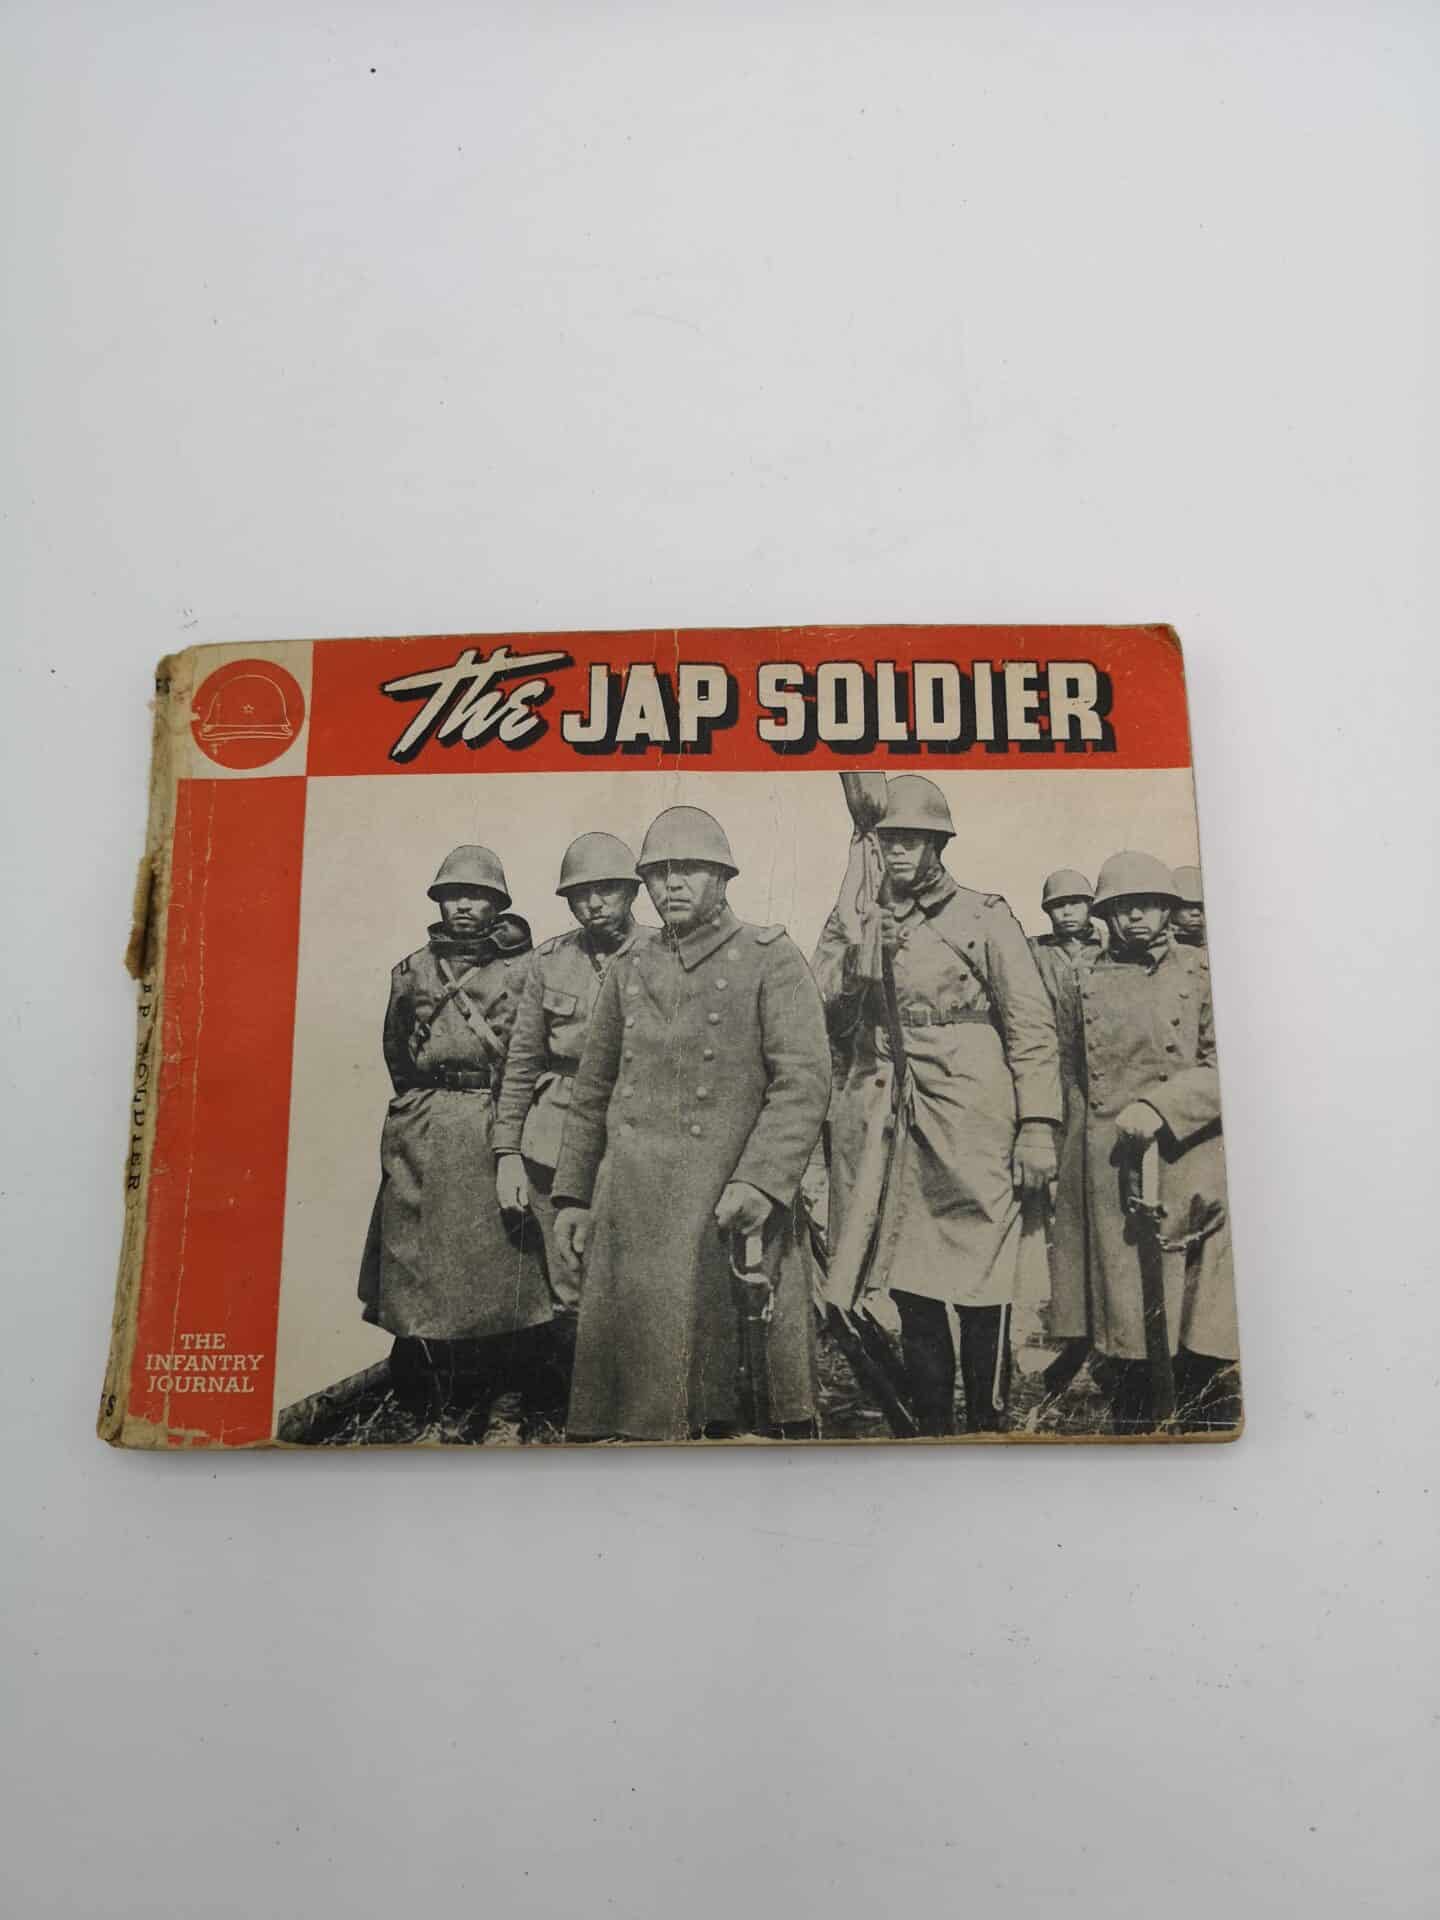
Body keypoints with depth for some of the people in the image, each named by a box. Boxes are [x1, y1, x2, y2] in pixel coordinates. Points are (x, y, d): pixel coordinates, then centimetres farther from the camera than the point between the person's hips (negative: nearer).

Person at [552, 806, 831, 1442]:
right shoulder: (628, 968, 15)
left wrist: (759, 1180, -19)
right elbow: (591, 1091, 19)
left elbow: (805, 1080, -8)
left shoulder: (770, 959, 1)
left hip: (730, 1207, -4)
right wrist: (572, 1195, 14)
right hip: (630, 1211, 4)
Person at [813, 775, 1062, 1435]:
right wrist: (858, 959, -10)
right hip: (883, 1127, 3)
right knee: (911, 1291, 8)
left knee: (980, 1294, -1)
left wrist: (1038, 1126, -7)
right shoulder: (851, 923, 14)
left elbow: (1032, 1027, 1)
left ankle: (988, 1429, 14)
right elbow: (826, 1020, 7)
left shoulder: (984, 915, 5)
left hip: (970, 1128, -3)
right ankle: (931, 1427, 22)